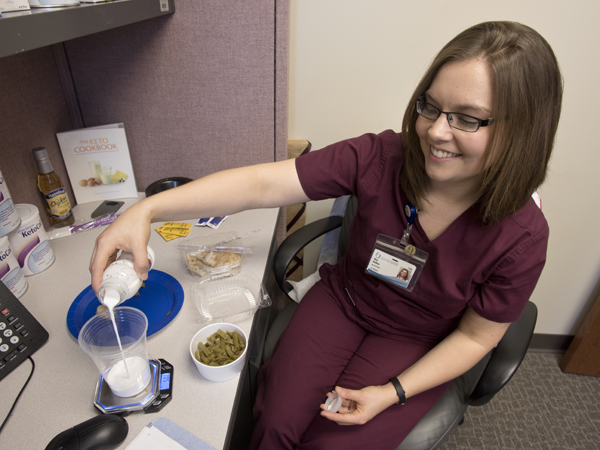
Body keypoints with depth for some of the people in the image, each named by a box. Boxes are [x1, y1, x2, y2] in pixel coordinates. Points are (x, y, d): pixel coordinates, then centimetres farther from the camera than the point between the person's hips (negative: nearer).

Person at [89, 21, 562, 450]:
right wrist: (148, 209, -39)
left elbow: (474, 336, -9)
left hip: (417, 344, 0)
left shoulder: (521, 237, -22)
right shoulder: (379, 158, -24)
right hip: (342, 300, 1)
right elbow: (261, 183, -29)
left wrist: (392, 392, -17)